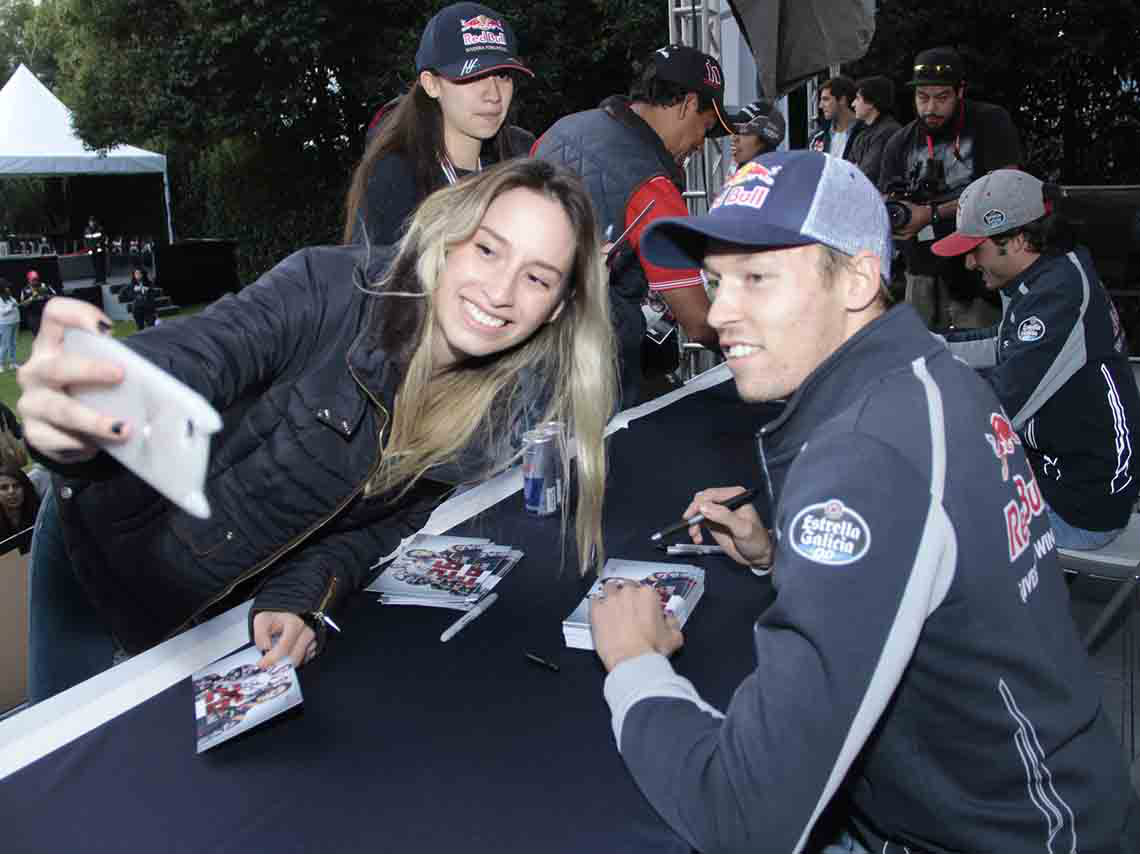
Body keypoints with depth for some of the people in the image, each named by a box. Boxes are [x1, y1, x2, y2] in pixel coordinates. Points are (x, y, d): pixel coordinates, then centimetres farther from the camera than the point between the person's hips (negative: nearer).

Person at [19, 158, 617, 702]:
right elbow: (195, 354, -46)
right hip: (117, 550, -3)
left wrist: (302, 598, -24)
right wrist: (80, 410, -68)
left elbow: (393, 522, -8)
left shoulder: (507, 409, -16)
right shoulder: (332, 290, -30)